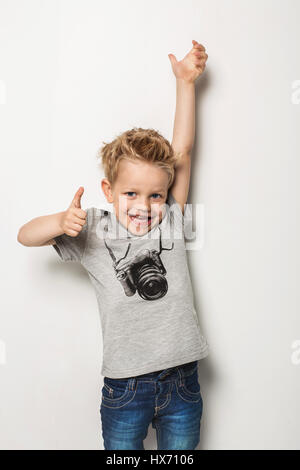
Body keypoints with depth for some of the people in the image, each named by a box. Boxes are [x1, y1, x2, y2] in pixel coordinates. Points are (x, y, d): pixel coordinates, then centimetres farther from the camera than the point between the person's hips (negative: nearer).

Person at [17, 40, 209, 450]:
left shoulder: (170, 222, -1)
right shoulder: (95, 232, -4)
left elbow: (182, 151, -3)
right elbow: (25, 236, -5)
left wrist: (185, 82, -3)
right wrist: (61, 222, -26)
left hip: (182, 384, 2)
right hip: (125, 386, -1)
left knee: (180, 449, 20)